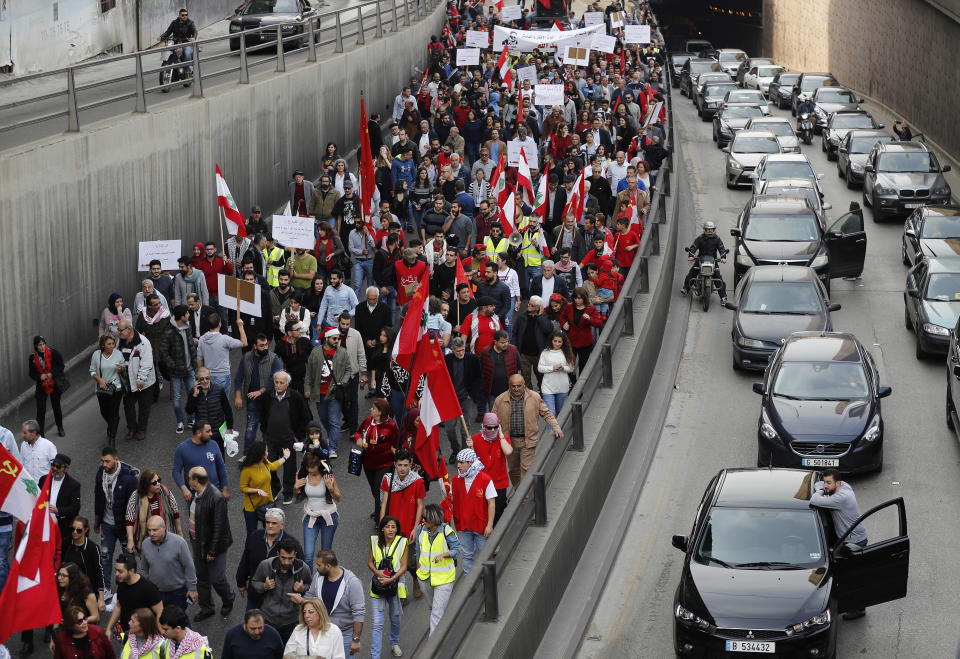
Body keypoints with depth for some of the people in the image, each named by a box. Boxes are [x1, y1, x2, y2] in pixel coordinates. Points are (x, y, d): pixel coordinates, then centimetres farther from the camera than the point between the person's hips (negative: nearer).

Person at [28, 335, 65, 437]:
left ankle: (60, 428, 34)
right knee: (40, 409, -5)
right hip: (41, 386, 0)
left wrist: (51, 374, -19)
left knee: (56, 406, 15)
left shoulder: (53, 353, -11)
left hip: (54, 385, 0)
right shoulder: (33, 357, -6)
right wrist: (40, 376, -18)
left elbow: (60, 366, -4)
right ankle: (40, 432, 2)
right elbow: (31, 373, 2)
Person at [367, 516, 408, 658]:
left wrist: (391, 579, -20)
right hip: (377, 587, 0)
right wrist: (377, 572, -14)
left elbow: (403, 566, -8)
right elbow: (370, 561, 5)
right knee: (377, 623, -7)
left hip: (395, 586, 0)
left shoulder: (402, 542, -8)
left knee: (395, 618, 21)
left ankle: (395, 643, 48)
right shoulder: (375, 541, -4)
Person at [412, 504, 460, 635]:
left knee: (438, 611, -9)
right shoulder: (421, 530, -2)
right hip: (425, 577, 5)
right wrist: (419, 569, 16)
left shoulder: (446, 531, -16)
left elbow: (456, 549, -8)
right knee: (432, 608, 21)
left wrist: (443, 555, -25)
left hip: (444, 578, -5)